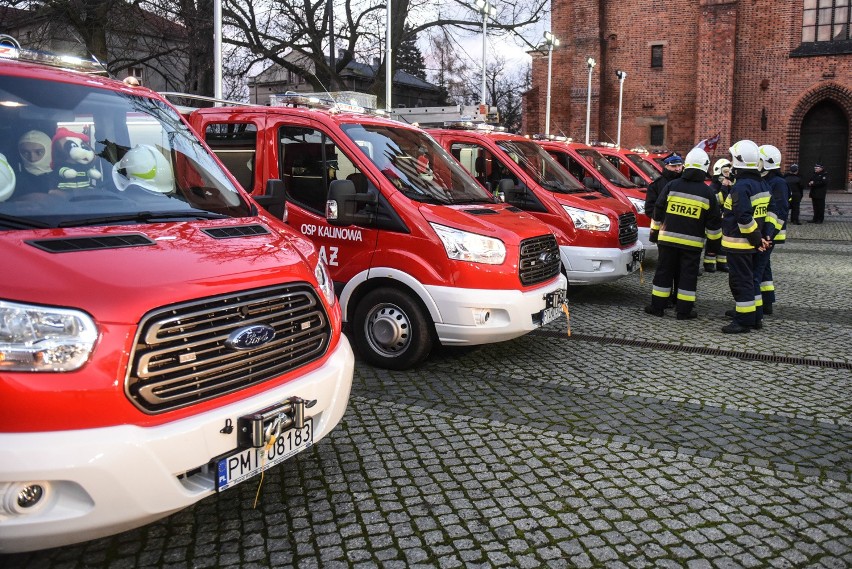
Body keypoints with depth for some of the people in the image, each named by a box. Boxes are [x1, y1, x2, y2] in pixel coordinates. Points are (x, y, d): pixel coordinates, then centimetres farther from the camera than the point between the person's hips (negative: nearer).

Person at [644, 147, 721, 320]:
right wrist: (715, 238, 18)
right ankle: (684, 310, 8)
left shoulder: (671, 186, -1)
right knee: (688, 275, 5)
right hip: (693, 242, -1)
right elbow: (713, 222, 2)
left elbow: (658, 211, 4)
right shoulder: (707, 192, -2)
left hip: (668, 239, 1)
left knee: (664, 272, 8)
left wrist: (655, 231, 15)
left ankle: (657, 306, 12)